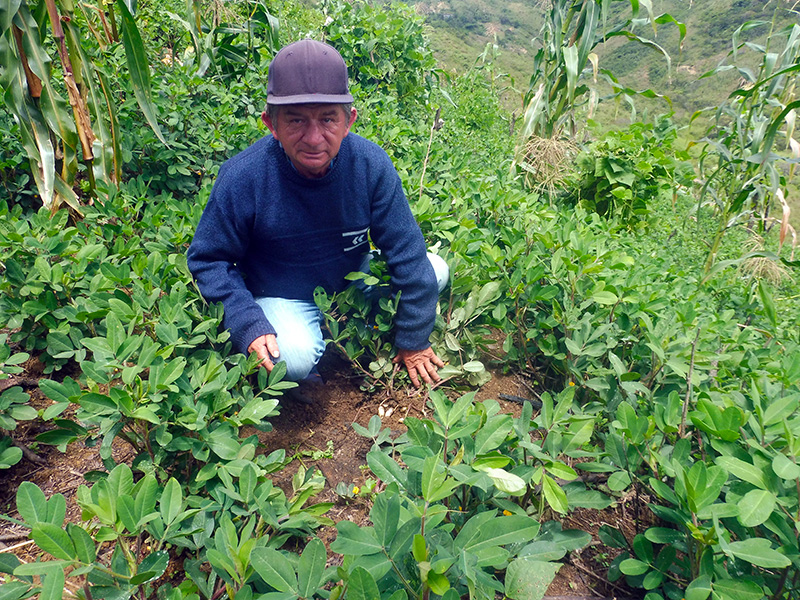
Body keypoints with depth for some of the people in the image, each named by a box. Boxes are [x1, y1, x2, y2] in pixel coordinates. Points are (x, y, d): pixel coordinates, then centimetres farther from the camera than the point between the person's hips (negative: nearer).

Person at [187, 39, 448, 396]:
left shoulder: (371, 165, -20)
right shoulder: (242, 178, -25)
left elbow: (407, 253, -13)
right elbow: (208, 260, -11)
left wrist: (413, 341, -7)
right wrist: (249, 326, -26)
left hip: (353, 279, 4)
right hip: (283, 299, -4)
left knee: (435, 271, -6)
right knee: (294, 358, -34)